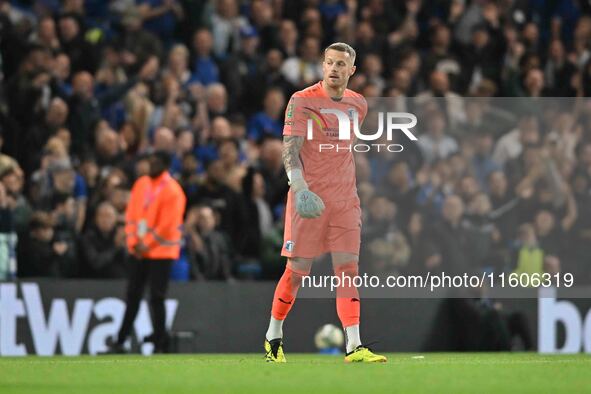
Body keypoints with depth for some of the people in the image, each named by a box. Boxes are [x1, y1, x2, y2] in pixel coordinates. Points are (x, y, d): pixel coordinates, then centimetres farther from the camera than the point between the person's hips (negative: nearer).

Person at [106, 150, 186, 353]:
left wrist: (147, 245, -11)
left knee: (156, 299, -4)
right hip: (138, 251, 6)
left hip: (160, 251, -6)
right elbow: (131, 215, 10)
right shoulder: (141, 184, 9)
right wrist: (134, 241, -2)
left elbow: (168, 226, -14)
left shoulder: (172, 191, -11)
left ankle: (159, 345, 2)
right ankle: (120, 342, 11)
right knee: (132, 296, 8)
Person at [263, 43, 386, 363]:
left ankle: (353, 347, -8)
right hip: (308, 198, -4)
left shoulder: (358, 104, 11)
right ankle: (273, 337, 19)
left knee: (348, 268, -4)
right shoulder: (302, 100, -7)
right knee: (298, 270, 0)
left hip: (345, 199, 4)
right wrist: (299, 186, -29)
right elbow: (290, 148, -15)